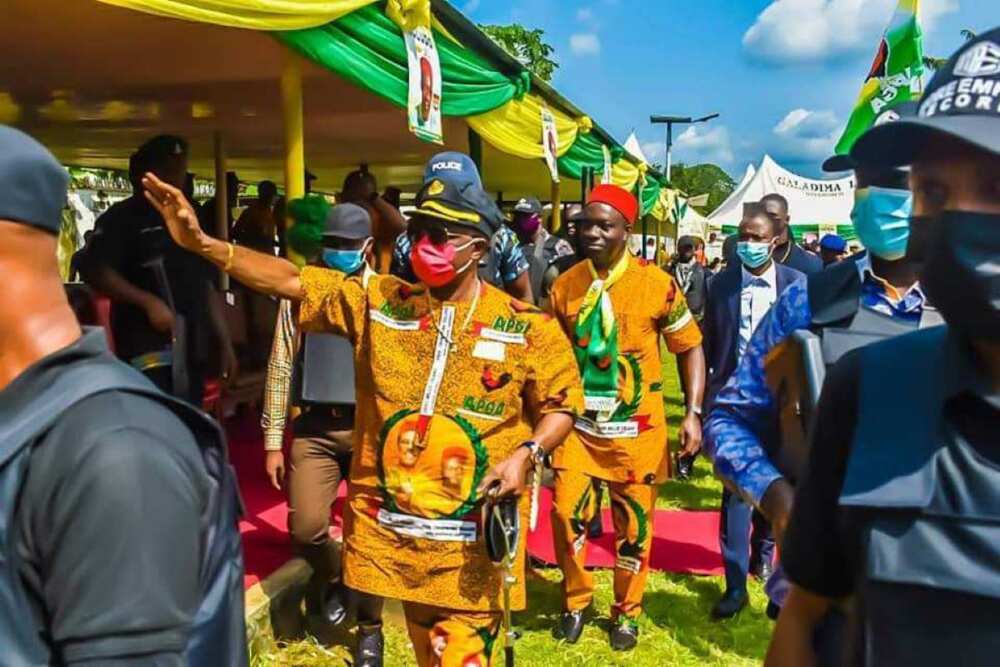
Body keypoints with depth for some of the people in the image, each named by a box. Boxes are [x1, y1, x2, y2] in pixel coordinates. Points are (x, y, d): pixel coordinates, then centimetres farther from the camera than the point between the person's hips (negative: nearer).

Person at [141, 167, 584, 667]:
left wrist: (525, 454, -13)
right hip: (391, 528, 3)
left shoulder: (527, 328, -5)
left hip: (473, 540, -2)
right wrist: (203, 244, -13)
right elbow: (292, 281, -3)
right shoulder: (377, 303, 1)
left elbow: (562, 404, 4)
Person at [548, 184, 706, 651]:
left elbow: (690, 347, -2)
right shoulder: (564, 286, -1)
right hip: (578, 424, 2)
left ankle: (626, 612, 30)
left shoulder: (657, 284, -10)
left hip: (636, 428, -2)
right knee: (567, 512, -2)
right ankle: (576, 600, 24)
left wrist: (693, 412, -10)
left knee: (633, 524, 9)